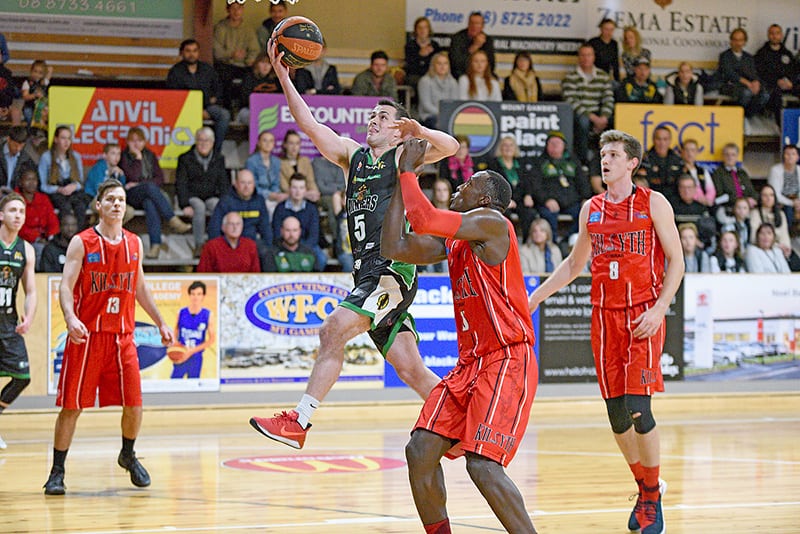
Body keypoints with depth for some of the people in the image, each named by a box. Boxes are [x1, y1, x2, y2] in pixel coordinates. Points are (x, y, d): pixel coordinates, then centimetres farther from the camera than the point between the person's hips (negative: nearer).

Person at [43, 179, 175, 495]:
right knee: (72, 406, -2)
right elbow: (66, 286, -11)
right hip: (86, 336, -4)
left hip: (122, 336, 4)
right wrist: (71, 318, -29)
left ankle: (128, 456, 27)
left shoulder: (134, 243, 9)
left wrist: (160, 322, 18)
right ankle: (57, 472, 7)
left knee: (133, 403, 1)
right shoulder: (81, 243, -5)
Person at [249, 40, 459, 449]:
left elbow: (449, 147, -13)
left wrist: (418, 131, -33)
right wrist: (283, 77, 5)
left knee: (333, 331, -19)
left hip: (394, 270, -7)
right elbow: (309, 124, 15)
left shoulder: (403, 157, 4)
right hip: (368, 273, 7)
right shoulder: (352, 155, 21)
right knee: (409, 369, 6)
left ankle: (298, 421, -21)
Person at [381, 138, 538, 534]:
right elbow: (393, 247, 10)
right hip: (470, 363, 9)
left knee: (483, 465, -20)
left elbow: (423, 219, -22)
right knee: (420, 452, 0)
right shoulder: (450, 240, 16)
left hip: (508, 362, -9)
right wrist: (401, 180, 11)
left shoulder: (491, 222, -11)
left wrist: (408, 171, -7)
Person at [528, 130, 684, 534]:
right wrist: (536, 296, 17)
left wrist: (658, 309, -13)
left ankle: (652, 499, 1)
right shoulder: (591, 209, 12)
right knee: (616, 413, 1)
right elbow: (574, 264, 24)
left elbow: (676, 260, -2)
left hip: (643, 314, -4)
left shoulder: (653, 203, -1)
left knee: (637, 408, -14)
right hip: (605, 315, 4)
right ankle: (645, 486, 21)